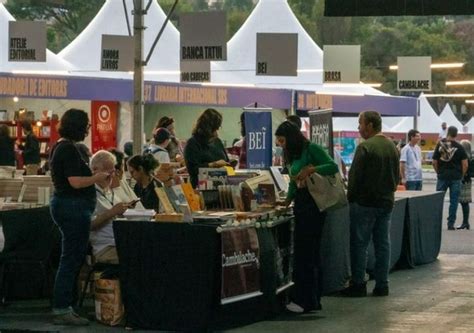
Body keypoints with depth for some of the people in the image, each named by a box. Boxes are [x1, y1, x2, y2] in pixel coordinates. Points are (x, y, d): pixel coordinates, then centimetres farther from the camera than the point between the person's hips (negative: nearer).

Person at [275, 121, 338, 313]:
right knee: (309, 252, 9)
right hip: (301, 204, 9)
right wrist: (287, 202, 7)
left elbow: (333, 167, -16)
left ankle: (305, 300, -5)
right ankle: (313, 299, 13)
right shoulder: (292, 156, 18)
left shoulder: (311, 149, -8)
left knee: (307, 252, -8)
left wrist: (311, 169, -24)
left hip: (313, 203, -9)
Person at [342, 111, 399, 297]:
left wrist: (350, 197, -2)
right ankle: (382, 285, 11)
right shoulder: (392, 147, 8)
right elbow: (397, 176, 16)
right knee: (382, 244, 9)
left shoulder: (365, 147, -16)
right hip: (387, 202, 7)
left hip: (365, 203, -7)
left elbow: (355, 177, -15)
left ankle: (358, 284, 2)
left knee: (359, 244, 0)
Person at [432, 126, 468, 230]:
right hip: (456, 177, -1)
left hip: (442, 177, 1)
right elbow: (465, 164, -5)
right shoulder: (459, 147, -4)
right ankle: (451, 223, 4)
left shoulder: (440, 145, 0)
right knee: (454, 201, 5)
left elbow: (434, 163, 1)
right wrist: (461, 175, 9)